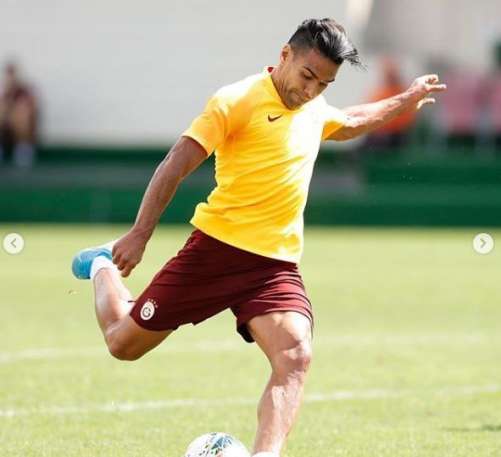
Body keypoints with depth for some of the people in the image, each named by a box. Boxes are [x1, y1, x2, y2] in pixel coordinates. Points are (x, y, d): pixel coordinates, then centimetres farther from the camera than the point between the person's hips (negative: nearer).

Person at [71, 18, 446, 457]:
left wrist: (405, 101, 39)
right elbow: (176, 165, -14)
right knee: (124, 343, 8)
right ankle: (103, 267, 40)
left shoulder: (316, 109, 12)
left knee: (295, 358, -23)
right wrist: (139, 235, -19)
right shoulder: (237, 101, -11)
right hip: (215, 250, -4)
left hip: (277, 264, 5)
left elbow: (349, 123, 38)